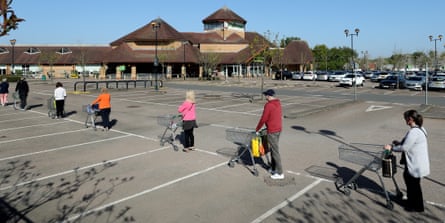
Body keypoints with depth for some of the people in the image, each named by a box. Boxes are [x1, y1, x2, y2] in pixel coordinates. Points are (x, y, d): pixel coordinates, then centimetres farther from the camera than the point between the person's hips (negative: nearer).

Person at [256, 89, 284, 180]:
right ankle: (273, 168, 29)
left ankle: (280, 173, 1)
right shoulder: (278, 103, 9)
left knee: (275, 151, -4)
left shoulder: (268, 105, -17)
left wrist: (257, 129, -4)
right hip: (279, 129, 9)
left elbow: (263, 119, -16)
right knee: (273, 149, 19)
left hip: (272, 131, -9)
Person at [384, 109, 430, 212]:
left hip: (415, 165, -10)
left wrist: (392, 147, -11)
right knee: (408, 178, 24)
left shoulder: (413, 132, -26)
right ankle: (411, 201, 41)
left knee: (414, 185, 8)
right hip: (416, 163, 10)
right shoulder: (420, 129, 6)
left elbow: (404, 148, -24)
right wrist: (399, 143, 12)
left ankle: (418, 207, 26)